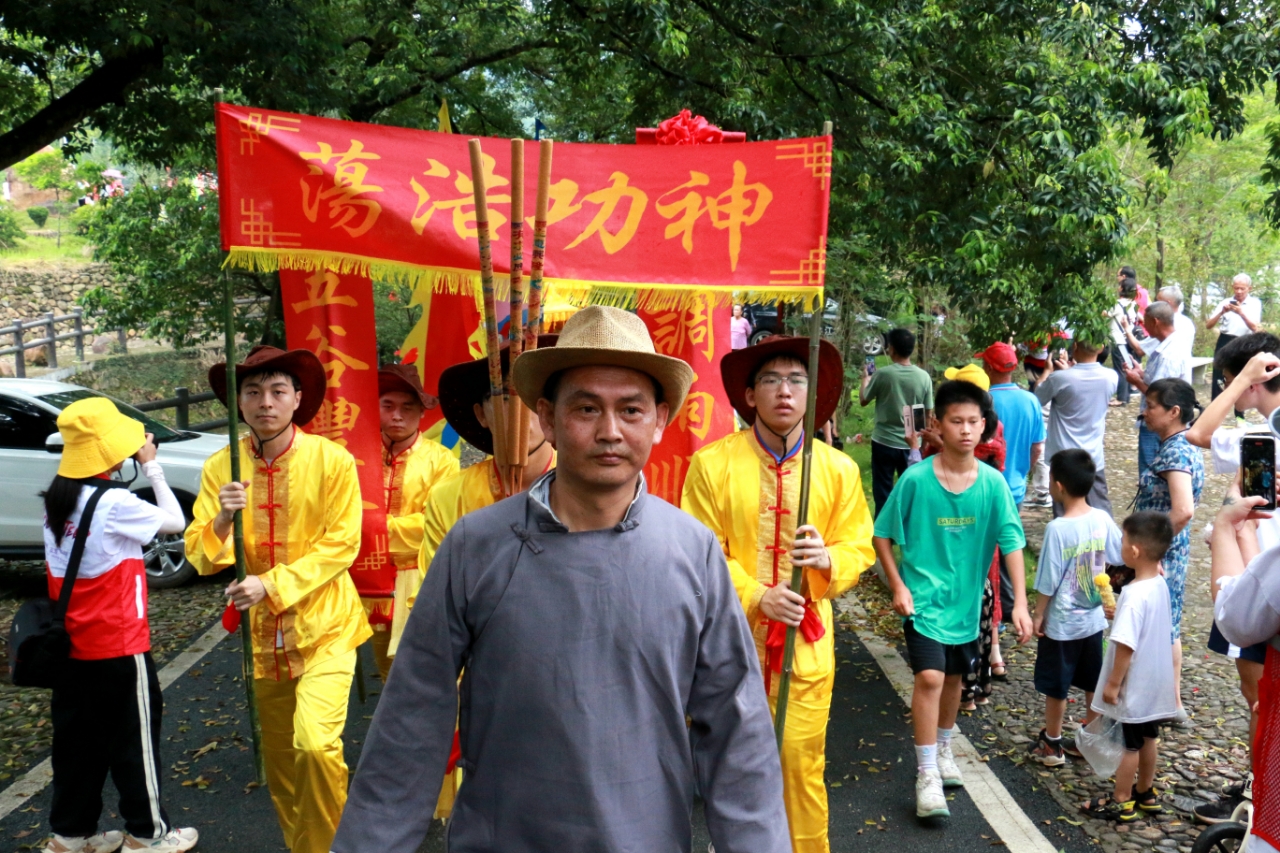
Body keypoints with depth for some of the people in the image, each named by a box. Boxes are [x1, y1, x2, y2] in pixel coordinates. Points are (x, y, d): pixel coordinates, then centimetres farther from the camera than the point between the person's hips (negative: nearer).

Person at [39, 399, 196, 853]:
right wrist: (151, 466, -2)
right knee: (135, 738, 7)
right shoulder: (113, 502, -20)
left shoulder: (56, 500, 2)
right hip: (118, 646, -7)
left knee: (78, 739, 17)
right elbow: (175, 521, -10)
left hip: (71, 645, 7)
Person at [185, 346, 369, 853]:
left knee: (315, 742, -20)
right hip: (261, 634, 4)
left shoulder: (332, 460, -10)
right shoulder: (220, 468, -1)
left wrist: (272, 585, -20)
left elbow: (341, 545, -12)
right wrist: (222, 519, -24)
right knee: (279, 760, 15)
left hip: (323, 627, -4)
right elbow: (199, 558, -3)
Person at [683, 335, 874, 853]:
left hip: (806, 640, 1)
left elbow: (858, 548, 5)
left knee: (802, 761, 5)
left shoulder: (839, 469, 3)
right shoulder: (711, 464, -5)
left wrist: (826, 558, -18)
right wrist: (756, 597, -19)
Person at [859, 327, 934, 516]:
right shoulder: (924, 377, -3)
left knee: (883, 493, 6)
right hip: (912, 444, 2)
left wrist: (865, 379, 22)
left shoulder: (883, 374, -11)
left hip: (884, 442, -2)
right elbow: (928, 415, 3)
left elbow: (863, 401, 4)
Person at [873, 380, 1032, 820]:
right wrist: (898, 586, -9)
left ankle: (943, 750, 43)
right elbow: (882, 535, -5)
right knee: (930, 677, -16)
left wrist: (1020, 604, -12)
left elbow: (1011, 543, -7)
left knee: (954, 677, 18)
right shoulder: (916, 479, -15)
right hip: (924, 597, -4)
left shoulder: (993, 483, -8)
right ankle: (927, 775, -2)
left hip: (966, 599, 4)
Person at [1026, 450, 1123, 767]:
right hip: (1094, 618, 6)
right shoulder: (1102, 519, -9)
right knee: (1094, 683, 18)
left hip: (1061, 623, -6)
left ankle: (1051, 745, 23)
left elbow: (1047, 582, -18)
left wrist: (1038, 616, -5)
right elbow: (1123, 556, 4)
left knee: (1056, 687, 10)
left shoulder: (1057, 529, -24)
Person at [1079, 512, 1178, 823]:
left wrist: (1113, 683, -19)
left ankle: (1121, 803, 20)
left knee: (1130, 743, 6)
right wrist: (1118, 614, 21)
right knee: (1148, 738, 21)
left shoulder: (1135, 594, -28)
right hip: (1155, 680, 8)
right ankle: (1146, 794, 36)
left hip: (1134, 684, -8)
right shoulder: (1160, 585, -1)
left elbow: (1126, 645, -27)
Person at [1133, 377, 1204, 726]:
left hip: (1161, 555, -10)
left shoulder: (1175, 452, -22)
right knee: (1168, 625, 18)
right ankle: (1173, 702, 31)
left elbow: (1183, 510, -33)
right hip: (1172, 553, 10)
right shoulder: (1184, 446, 7)